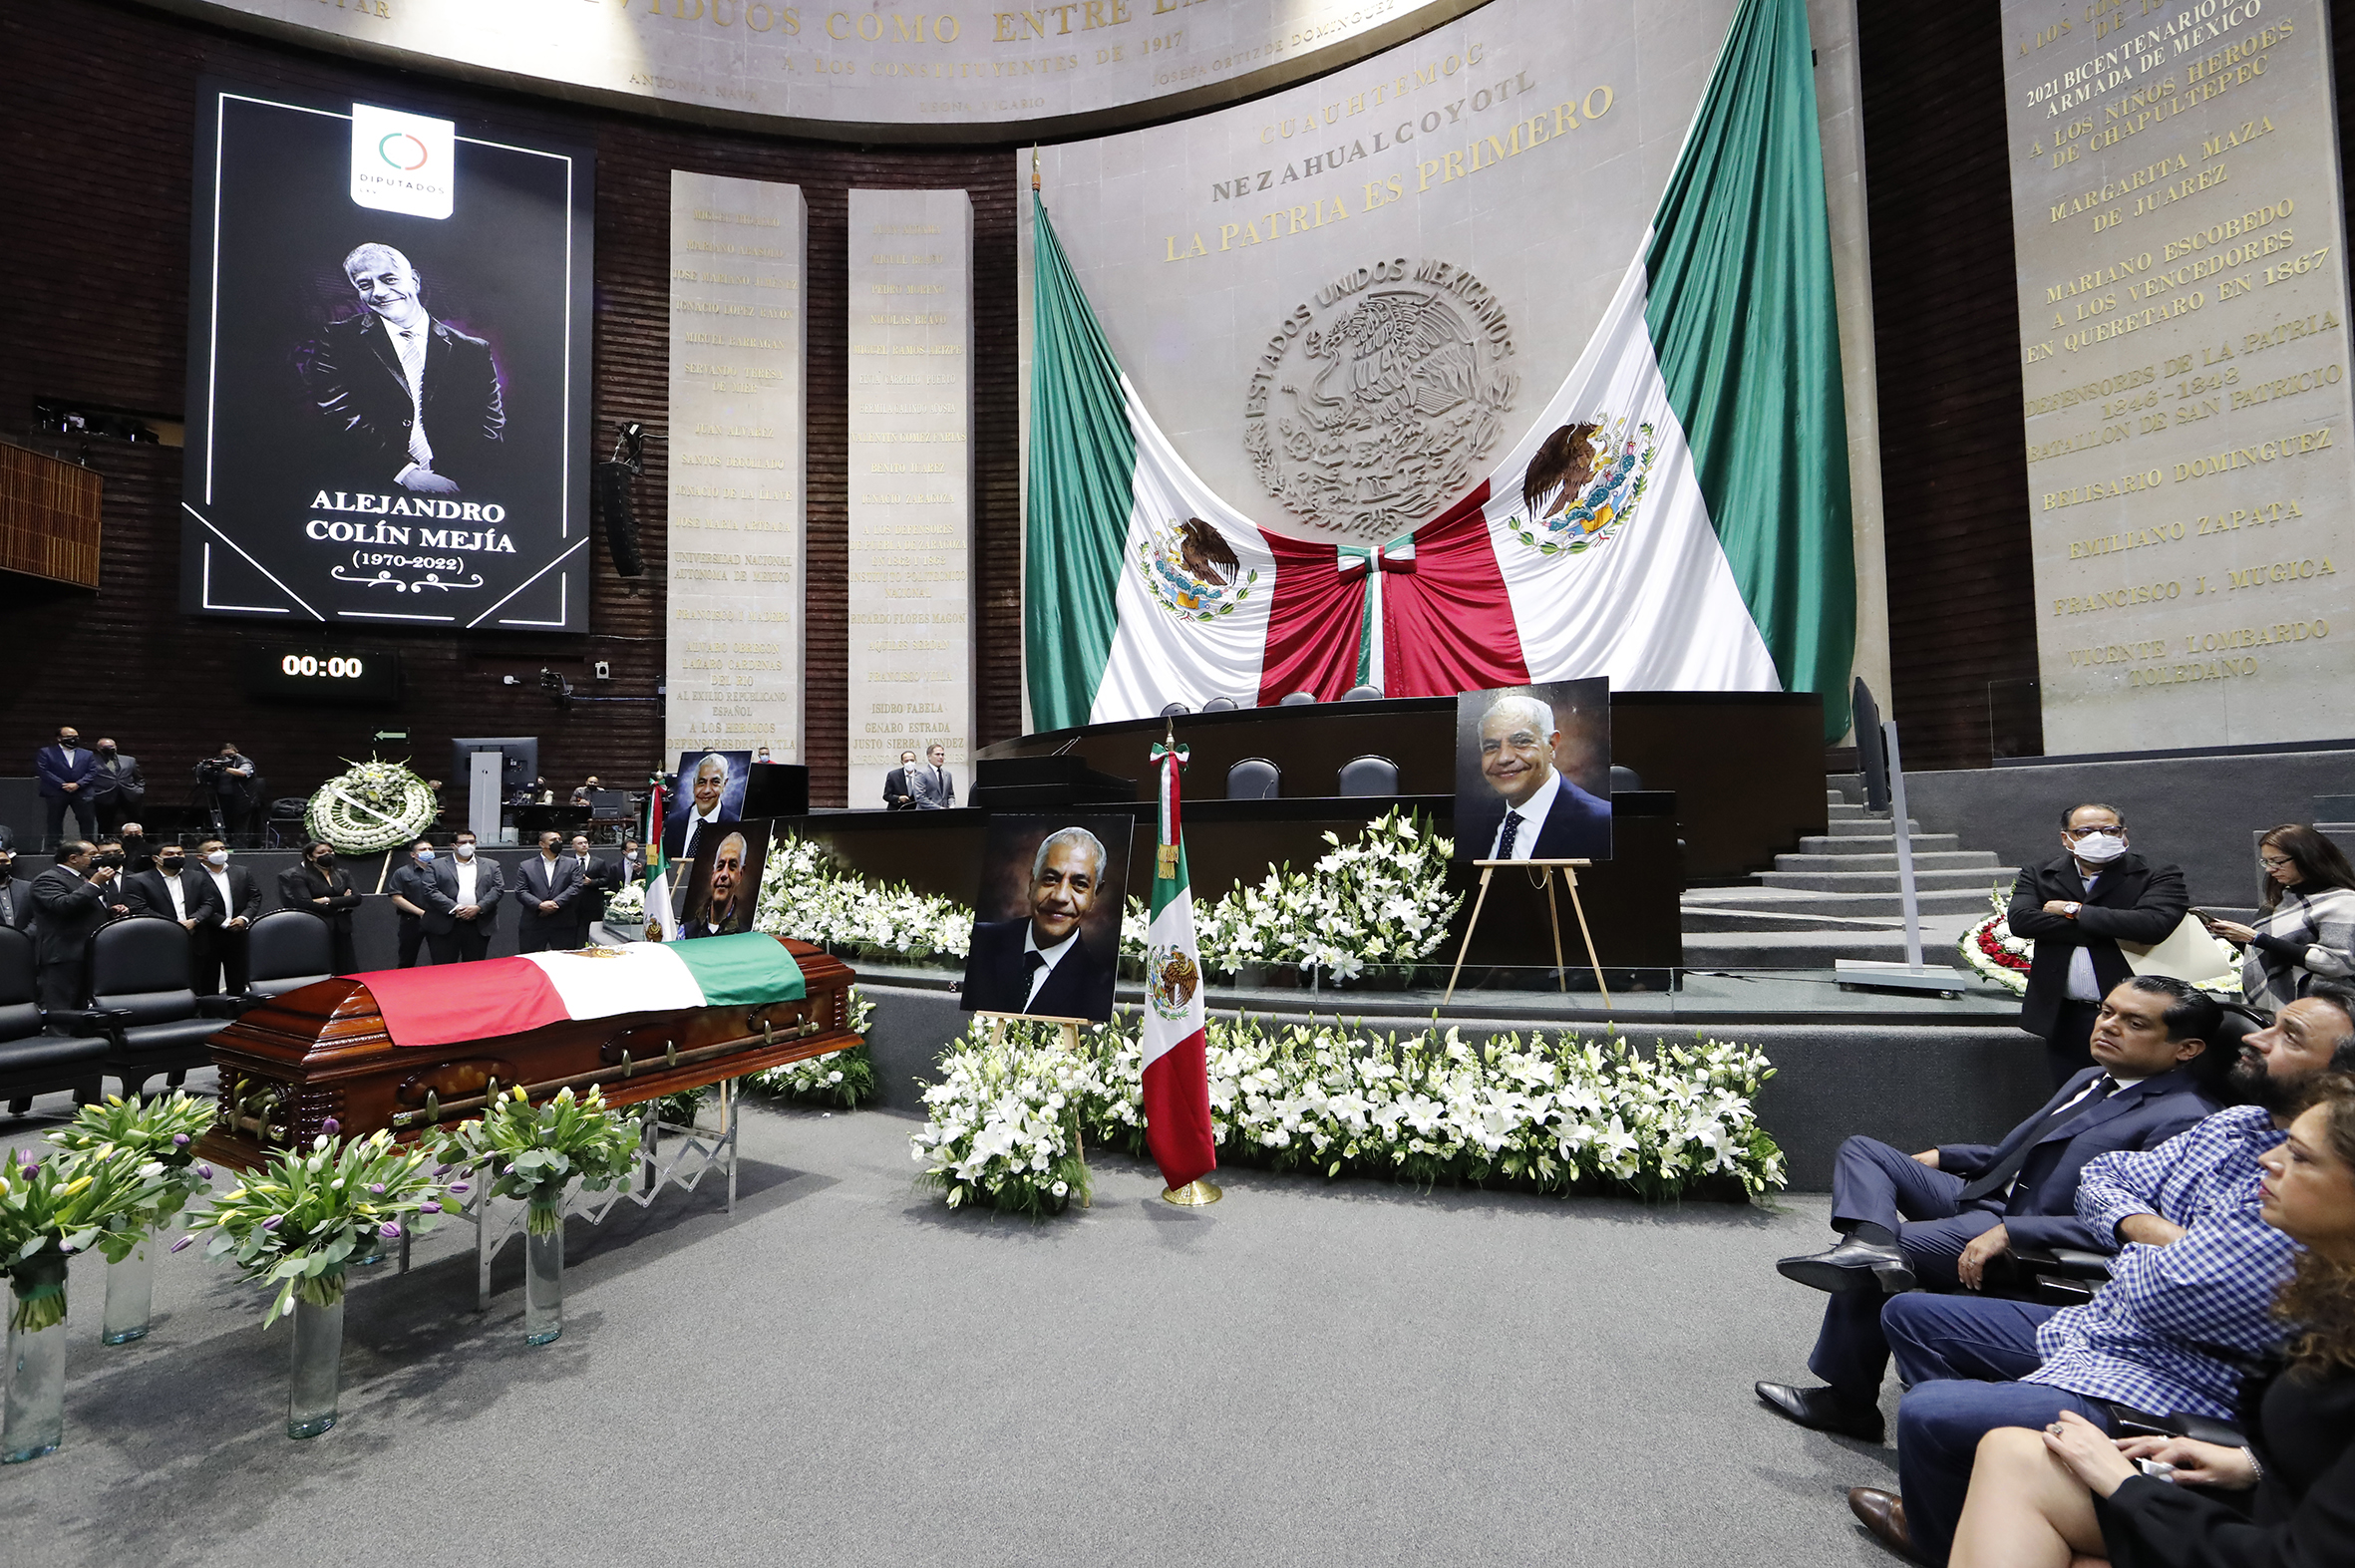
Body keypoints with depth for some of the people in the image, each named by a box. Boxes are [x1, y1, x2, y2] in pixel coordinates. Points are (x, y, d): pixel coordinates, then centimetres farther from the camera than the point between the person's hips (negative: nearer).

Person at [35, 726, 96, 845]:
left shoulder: (88, 754, 16)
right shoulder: (45, 752, 8)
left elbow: (92, 772, 6)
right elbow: (43, 771, -3)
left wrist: (77, 784, -11)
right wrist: (62, 785, -13)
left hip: (82, 792, 2)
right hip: (56, 793, -1)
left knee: (87, 821, -2)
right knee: (54, 822, 2)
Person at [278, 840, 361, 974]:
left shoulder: (343, 875, 15)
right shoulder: (299, 876, 2)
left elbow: (356, 898, 3)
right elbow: (305, 904, -11)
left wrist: (328, 900, -9)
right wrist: (340, 904, -4)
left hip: (342, 932, 4)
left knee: (349, 976, 0)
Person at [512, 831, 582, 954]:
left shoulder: (572, 864, 11)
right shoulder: (526, 866, 10)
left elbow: (575, 887, 0)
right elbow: (520, 892, 1)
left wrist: (556, 903, -13)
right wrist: (540, 905, -15)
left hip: (563, 924, 0)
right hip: (533, 925, 0)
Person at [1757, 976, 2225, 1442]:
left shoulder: (2182, 1120, -14)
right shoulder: (2091, 1080, 16)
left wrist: (2008, 1232, -27)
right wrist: (1940, 1156, 16)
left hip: (2026, 1244, -10)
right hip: (1979, 1198, 10)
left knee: (1863, 1270, -16)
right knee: (1861, 1150, 2)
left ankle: (1848, 1401, 1)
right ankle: (1870, 1244, -26)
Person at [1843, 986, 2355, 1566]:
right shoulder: (2236, 1125, 3)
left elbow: (2165, 1293, -26)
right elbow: (2100, 1177, 13)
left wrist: (2139, 1255, -4)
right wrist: (2140, 1225, -8)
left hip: (2158, 1388, -9)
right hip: (2088, 1325, 9)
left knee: (1926, 1410, -22)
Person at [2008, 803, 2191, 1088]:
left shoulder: (2158, 878, 1)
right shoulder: (2038, 876, 6)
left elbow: (2155, 924, -19)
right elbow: (2020, 920, -12)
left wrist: (2075, 910, -11)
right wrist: (2109, 931, -14)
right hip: (2064, 1021, 2)